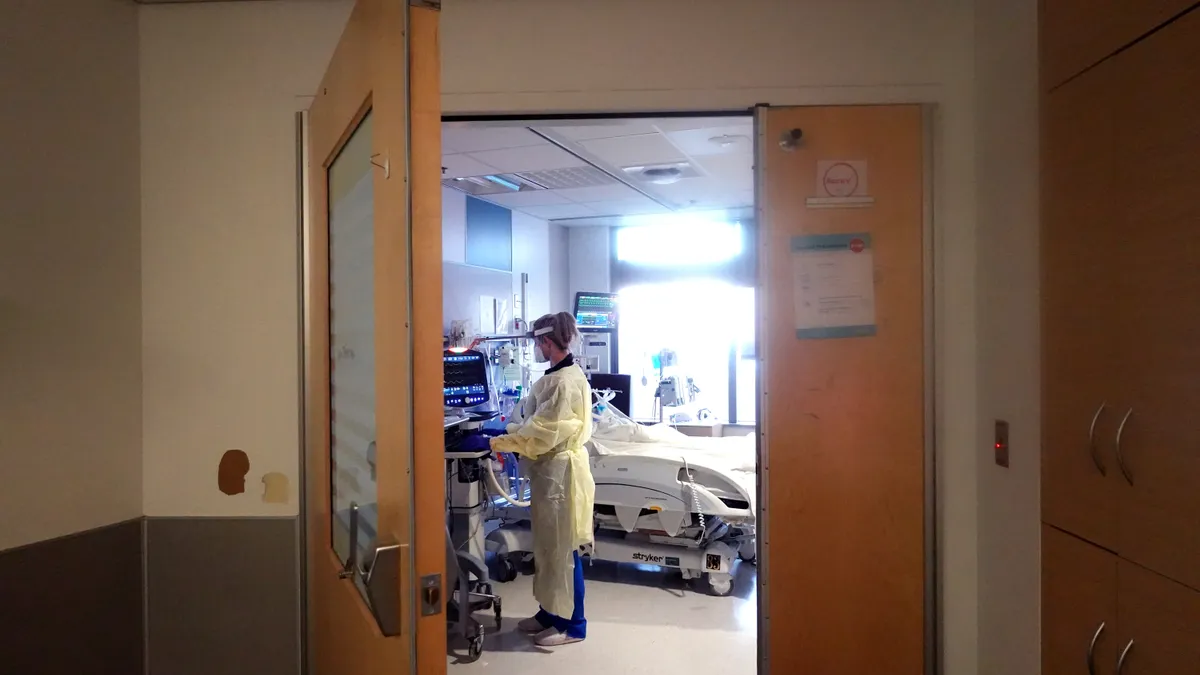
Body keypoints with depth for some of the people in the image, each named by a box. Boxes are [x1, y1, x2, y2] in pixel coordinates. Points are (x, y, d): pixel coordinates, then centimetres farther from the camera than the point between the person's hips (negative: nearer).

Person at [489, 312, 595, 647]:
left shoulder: (567, 381, -22)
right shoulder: (555, 376, 10)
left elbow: (544, 433, -22)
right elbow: (538, 422, 16)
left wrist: (503, 443, -15)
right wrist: (509, 431, 5)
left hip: (561, 471, -10)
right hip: (548, 469, 10)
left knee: (564, 549, 2)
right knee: (548, 545, 18)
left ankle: (572, 624, 15)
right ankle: (550, 611, 31)